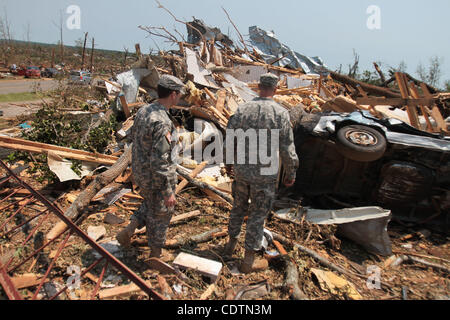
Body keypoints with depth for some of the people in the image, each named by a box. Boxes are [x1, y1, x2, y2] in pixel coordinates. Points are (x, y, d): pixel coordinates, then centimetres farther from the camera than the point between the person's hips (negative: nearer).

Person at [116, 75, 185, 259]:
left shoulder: (143, 111, 0)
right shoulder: (162, 123, -29)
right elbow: (159, 162, -30)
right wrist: (168, 192, -22)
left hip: (141, 173, 8)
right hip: (157, 179, -8)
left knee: (150, 206, 33)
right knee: (160, 216, 14)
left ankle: (129, 230, 25)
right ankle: (156, 255, 33)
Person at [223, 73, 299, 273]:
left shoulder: (242, 110, -5)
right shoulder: (281, 114, -13)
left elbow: (228, 141, -1)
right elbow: (287, 150, -11)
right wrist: (291, 174, 3)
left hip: (242, 170, 4)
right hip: (265, 175, -3)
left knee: (239, 206, 23)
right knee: (258, 215, 9)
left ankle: (231, 245, 40)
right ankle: (249, 261, 24)